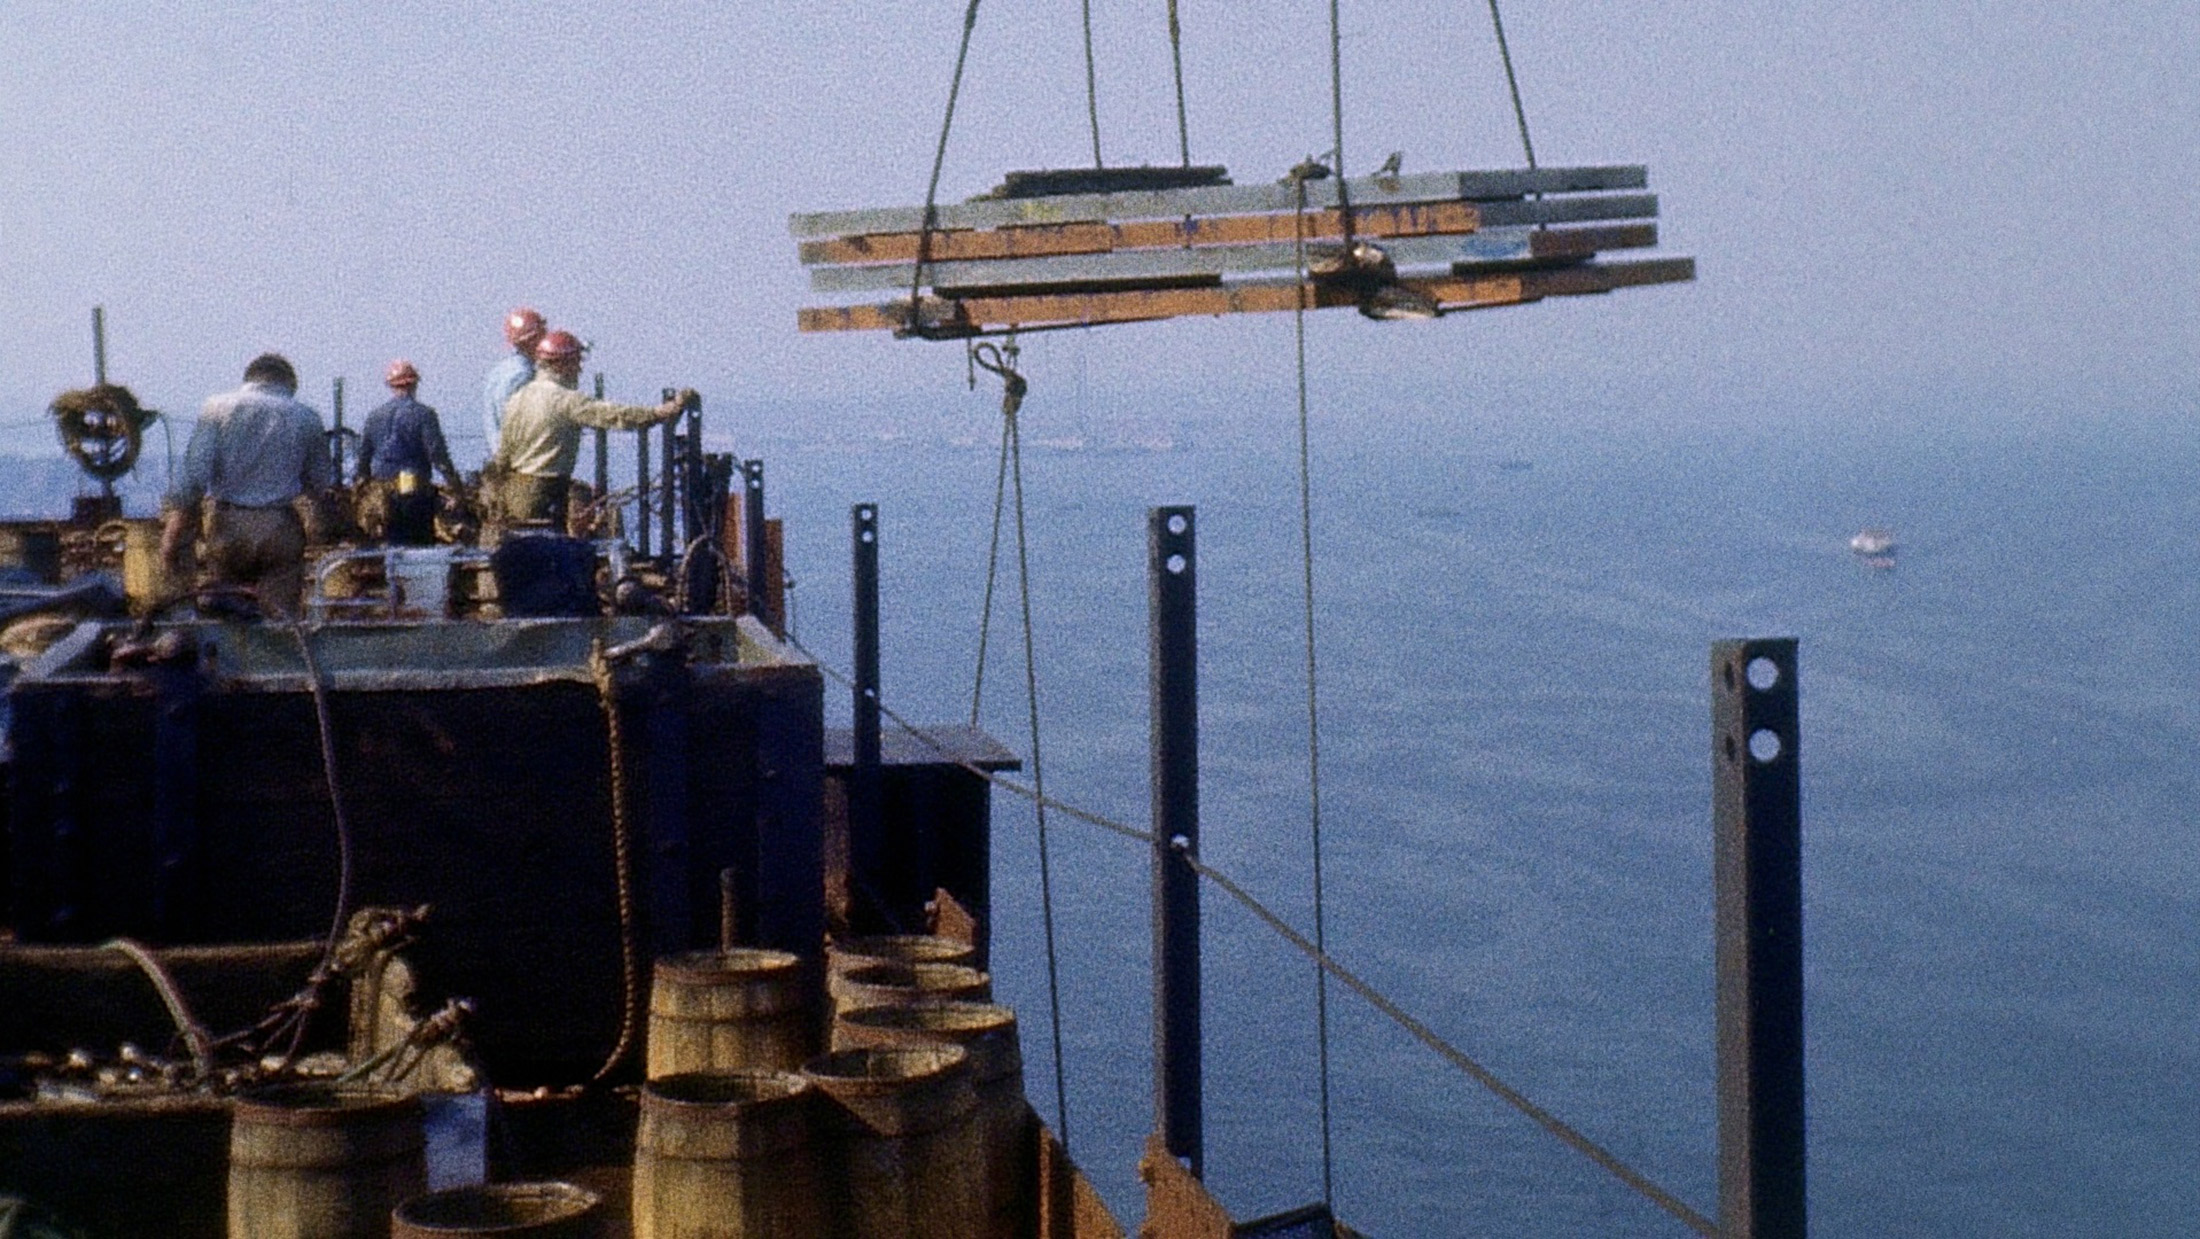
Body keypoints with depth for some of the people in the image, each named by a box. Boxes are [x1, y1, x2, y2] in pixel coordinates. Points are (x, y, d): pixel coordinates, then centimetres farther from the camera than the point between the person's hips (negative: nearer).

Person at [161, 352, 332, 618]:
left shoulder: (217, 407, 2)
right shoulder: (306, 418, 5)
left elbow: (193, 476, -6)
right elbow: (321, 486, 8)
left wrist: (174, 533, -3)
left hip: (227, 525, 0)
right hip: (280, 529, 0)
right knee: (280, 615, 1)